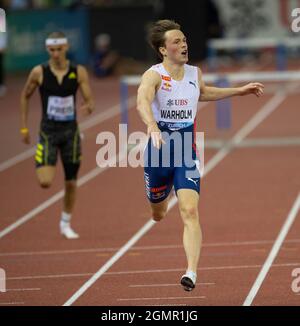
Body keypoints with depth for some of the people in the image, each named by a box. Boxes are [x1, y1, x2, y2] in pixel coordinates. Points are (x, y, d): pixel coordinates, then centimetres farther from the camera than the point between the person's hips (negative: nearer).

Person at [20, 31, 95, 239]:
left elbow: (90, 101, -5)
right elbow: (25, 96, 7)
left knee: (71, 182, 8)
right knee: (45, 182, -16)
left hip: (70, 131, 2)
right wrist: (24, 127, 7)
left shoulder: (79, 72, -5)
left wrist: (88, 107, -30)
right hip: (48, 131, -2)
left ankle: (66, 224, 27)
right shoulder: (39, 72, -7)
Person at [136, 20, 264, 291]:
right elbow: (143, 100, -37)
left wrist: (239, 91, 28)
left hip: (187, 154, 2)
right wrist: (152, 127, -57)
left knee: (190, 212, -18)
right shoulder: (154, 75, -16)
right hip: (158, 151, -2)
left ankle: (192, 273, -24)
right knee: (158, 213, 19)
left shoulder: (194, 73, 3)